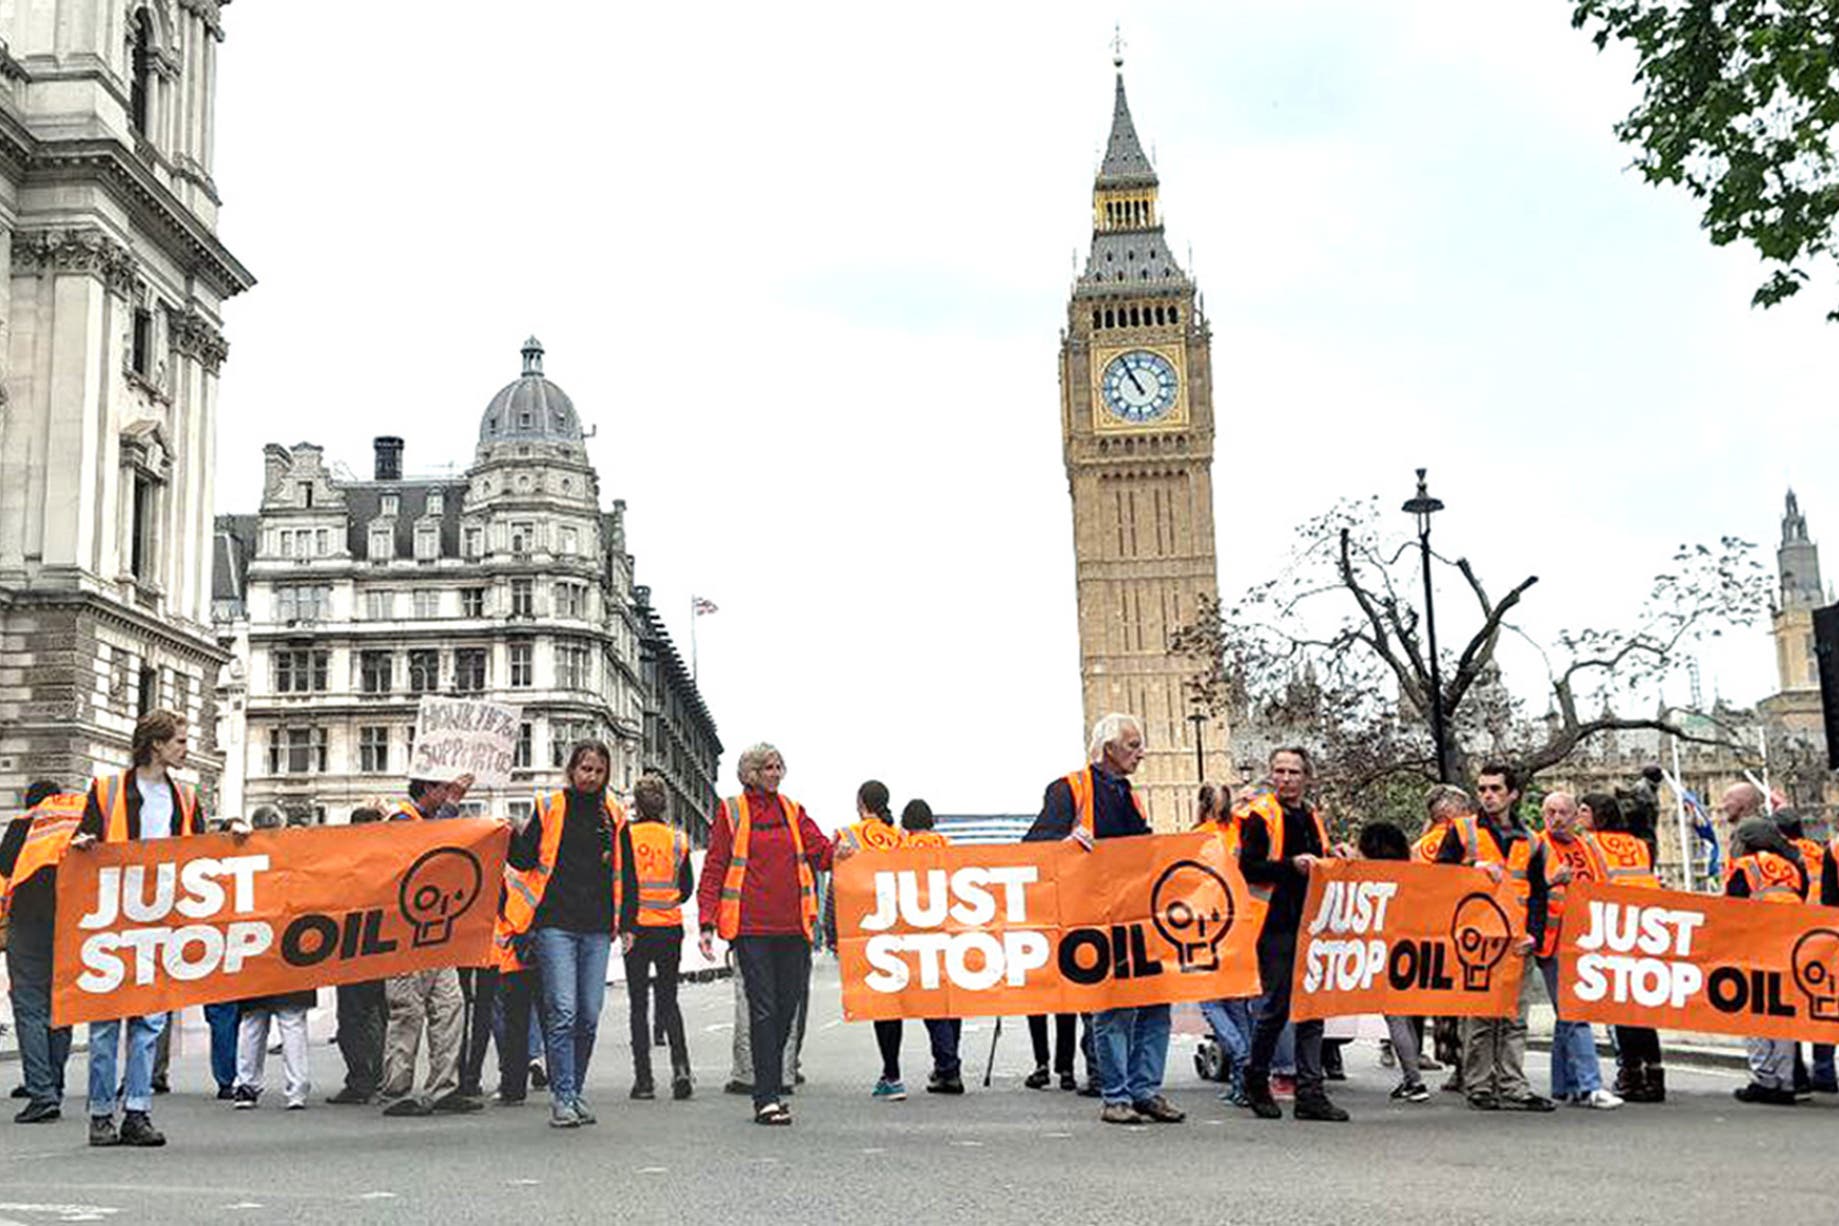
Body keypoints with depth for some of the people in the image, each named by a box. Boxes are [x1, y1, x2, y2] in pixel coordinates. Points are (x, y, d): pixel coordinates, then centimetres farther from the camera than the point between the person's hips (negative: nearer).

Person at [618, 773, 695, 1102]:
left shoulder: (628, 834, -5)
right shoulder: (677, 838, 5)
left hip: (639, 927, -3)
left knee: (639, 1004, 5)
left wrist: (625, 926, -10)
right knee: (668, 999, 12)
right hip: (671, 927, 3)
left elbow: (627, 883, -12)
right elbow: (687, 889, 9)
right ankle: (680, 1065, -7)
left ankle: (643, 1079, 4)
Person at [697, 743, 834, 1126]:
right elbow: (713, 870, 2)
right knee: (763, 1009, -6)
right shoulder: (731, 812, 4)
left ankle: (771, 1086, 24)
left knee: (787, 1007, 8)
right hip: (750, 927, -4)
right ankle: (767, 1098, -5)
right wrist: (707, 924, -5)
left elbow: (821, 852, 6)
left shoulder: (793, 811, 15)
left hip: (792, 927, 4)